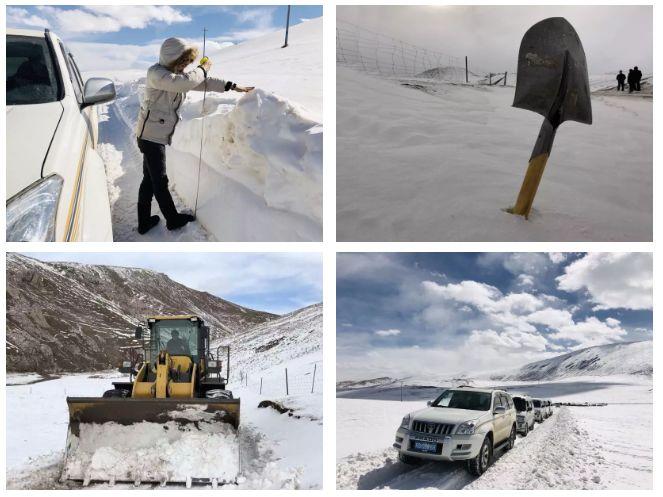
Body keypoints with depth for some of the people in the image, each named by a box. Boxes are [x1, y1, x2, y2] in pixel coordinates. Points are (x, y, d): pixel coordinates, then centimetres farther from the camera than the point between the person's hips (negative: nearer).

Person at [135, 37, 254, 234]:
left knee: (150, 180, 13)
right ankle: (173, 219, 17)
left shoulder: (178, 74, 9)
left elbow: (204, 82, 13)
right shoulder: (156, 73, -18)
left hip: (159, 135, 9)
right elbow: (184, 83, -34)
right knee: (160, 181, 4)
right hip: (151, 135, -9)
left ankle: (144, 222, 21)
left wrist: (233, 86, 9)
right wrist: (203, 69, -18)